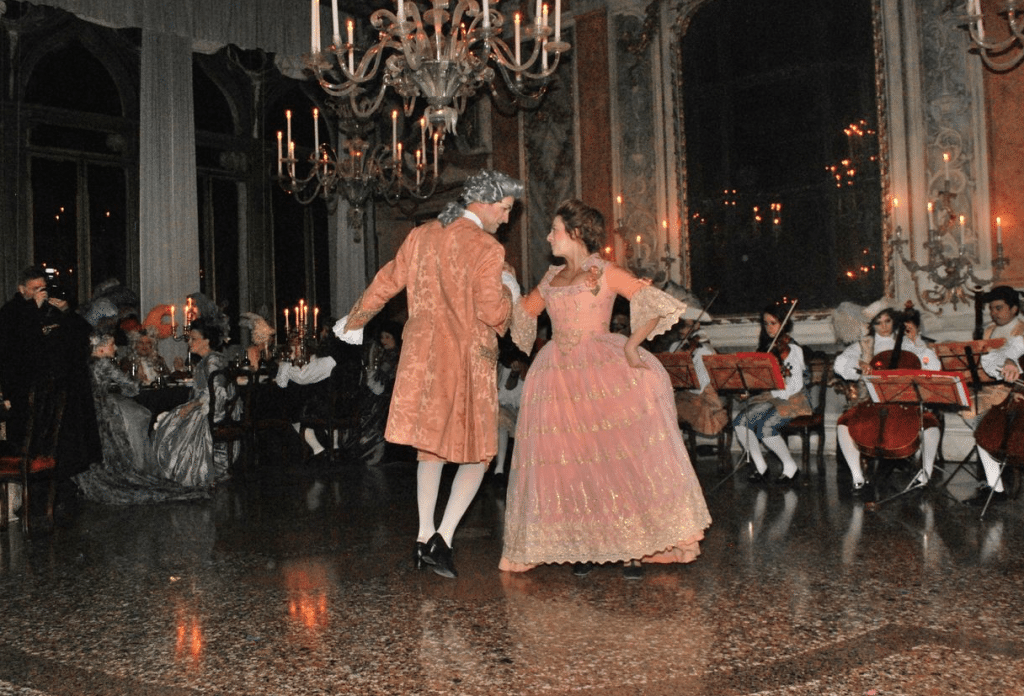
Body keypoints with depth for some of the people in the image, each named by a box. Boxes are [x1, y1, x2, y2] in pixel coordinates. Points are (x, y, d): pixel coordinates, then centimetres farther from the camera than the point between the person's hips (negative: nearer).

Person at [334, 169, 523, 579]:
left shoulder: (421, 237, 8)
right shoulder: (486, 249, -12)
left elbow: (386, 283, 16)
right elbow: (492, 312, -16)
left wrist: (353, 321, 29)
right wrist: (507, 288, 6)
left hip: (422, 355, 6)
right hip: (468, 360, -6)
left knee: (430, 445, 17)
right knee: (477, 452, 7)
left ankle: (424, 537, 19)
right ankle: (443, 537, -5)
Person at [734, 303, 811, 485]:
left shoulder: (792, 349, -9)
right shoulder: (766, 346, 12)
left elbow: (795, 386, -14)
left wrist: (771, 394, -23)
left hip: (792, 401, -6)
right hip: (770, 398, 6)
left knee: (765, 427, -29)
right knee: (740, 421, -17)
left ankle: (791, 467, -7)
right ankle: (760, 467, -3)